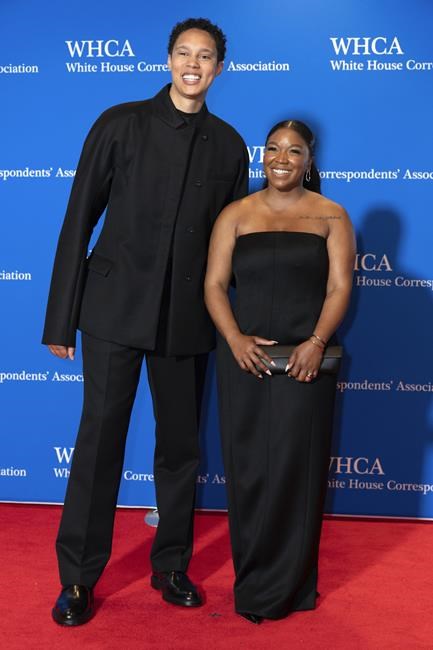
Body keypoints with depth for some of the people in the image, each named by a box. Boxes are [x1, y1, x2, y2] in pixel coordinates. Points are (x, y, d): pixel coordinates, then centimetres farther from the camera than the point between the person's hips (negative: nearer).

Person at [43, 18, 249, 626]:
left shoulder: (228, 144, 8)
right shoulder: (121, 124, 0)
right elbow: (79, 219, -2)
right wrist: (61, 319, -5)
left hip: (187, 319, 3)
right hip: (115, 308, -2)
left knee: (181, 444, 11)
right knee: (99, 441, 1)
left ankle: (171, 566, 29)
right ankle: (78, 578, 17)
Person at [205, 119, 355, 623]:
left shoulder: (331, 216, 7)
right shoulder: (236, 214, 9)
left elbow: (339, 287, -1)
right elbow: (214, 284, 2)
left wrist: (316, 342, -16)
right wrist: (235, 340, -13)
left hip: (305, 359, -1)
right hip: (244, 357, 1)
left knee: (296, 466, 1)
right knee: (247, 466, 5)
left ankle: (284, 586, 17)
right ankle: (252, 577, 21)